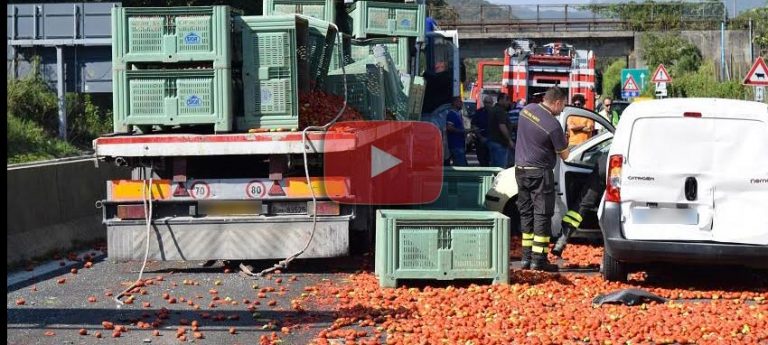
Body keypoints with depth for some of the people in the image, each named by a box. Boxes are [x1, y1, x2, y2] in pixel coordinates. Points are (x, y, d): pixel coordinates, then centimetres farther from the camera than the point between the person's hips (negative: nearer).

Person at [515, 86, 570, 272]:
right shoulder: (553, 125, -19)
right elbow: (564, 155, -10)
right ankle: (539, 259, -4)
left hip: (520, 169, 7)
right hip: (539, 173, -7)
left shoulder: (527, 109, 3)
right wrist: (564, 141, 11)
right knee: (542, 215, -2)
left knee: (526, 213, 13)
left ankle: (526, 257, 15)